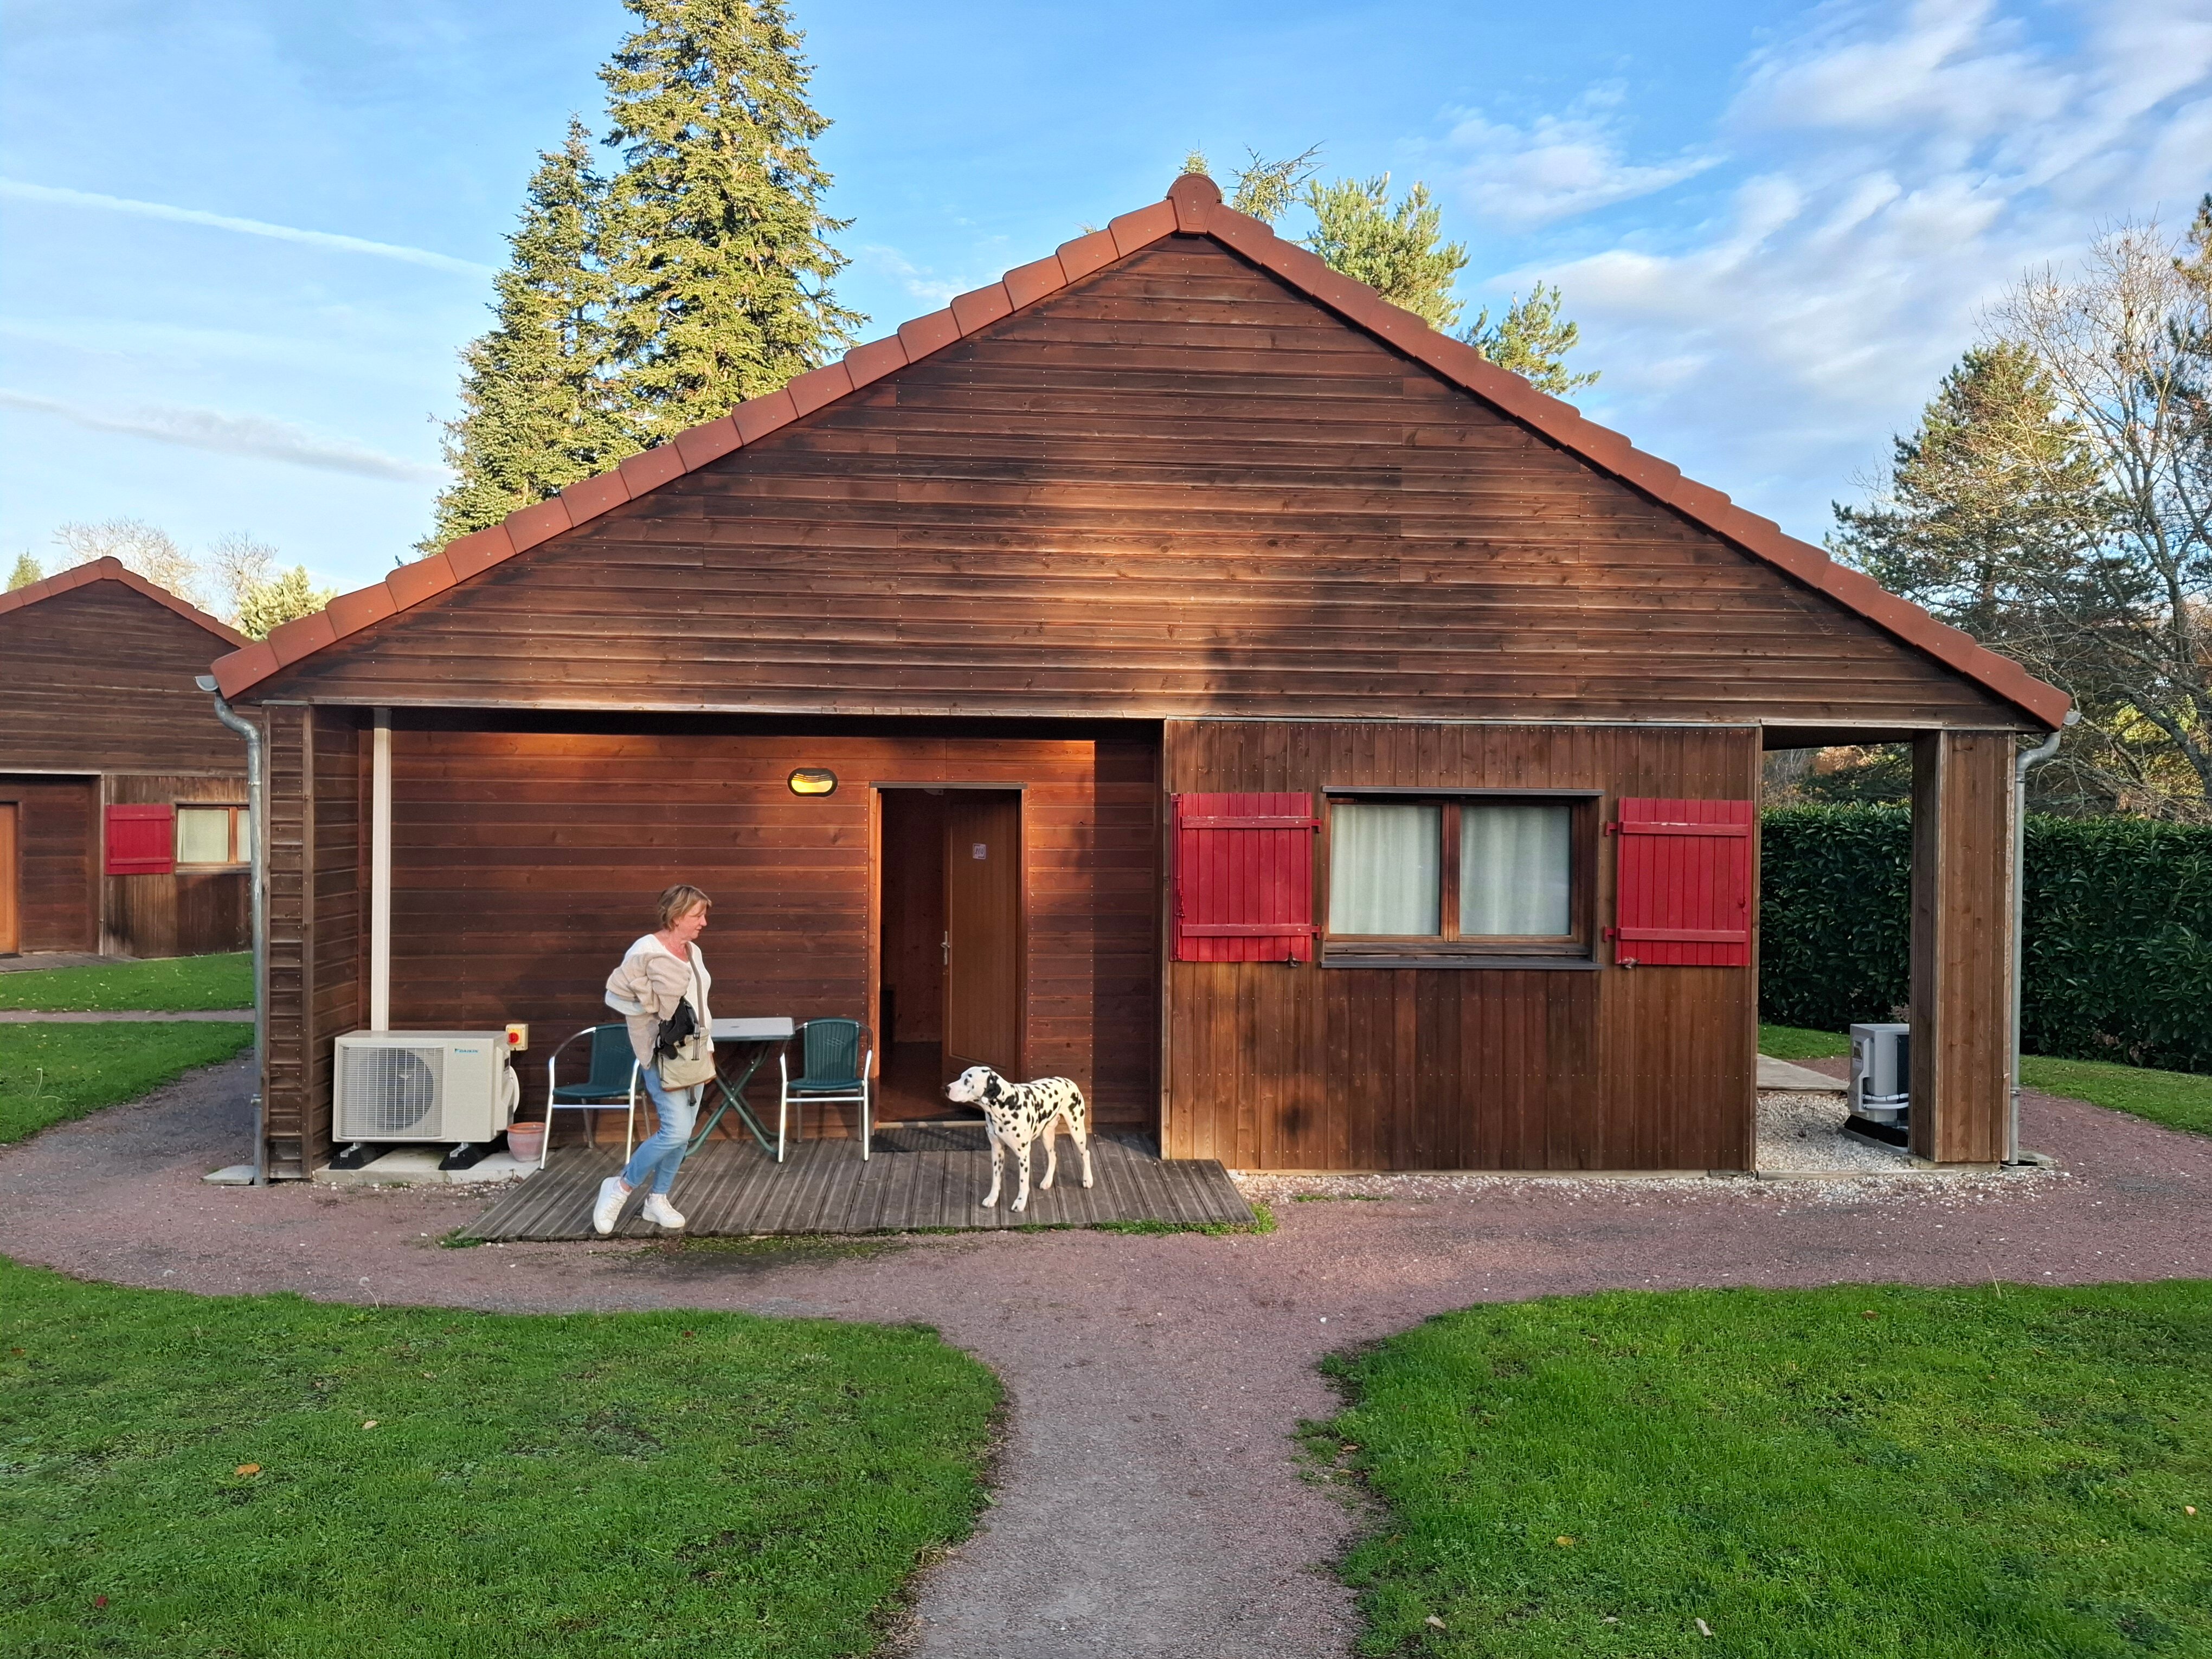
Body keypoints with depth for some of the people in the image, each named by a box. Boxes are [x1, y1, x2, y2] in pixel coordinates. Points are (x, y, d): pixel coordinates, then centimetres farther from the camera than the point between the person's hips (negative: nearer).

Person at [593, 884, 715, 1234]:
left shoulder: (693, 952, 11)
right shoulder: (646, 951, -13)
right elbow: (616, 993, -14)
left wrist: (707, 1046, 14)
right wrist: (654, 1008, -11)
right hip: (662, 1055, -8)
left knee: (682, 1132, 8)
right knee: (676, 1132, -14)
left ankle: (658, 1200, 20)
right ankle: (619, 1188, 3)